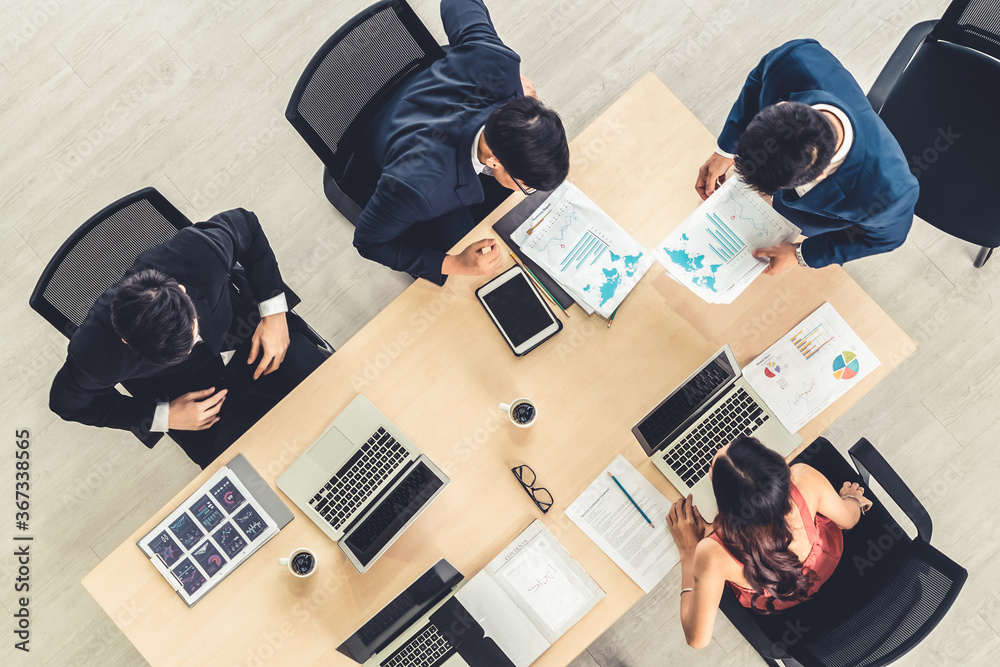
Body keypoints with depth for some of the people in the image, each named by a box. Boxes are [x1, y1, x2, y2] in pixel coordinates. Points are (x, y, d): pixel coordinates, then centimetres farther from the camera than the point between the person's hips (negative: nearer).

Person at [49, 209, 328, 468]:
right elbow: (67, 402, -11)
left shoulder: (201, 253, -37)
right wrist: (164, 417, -17)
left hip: (251, 332, 2)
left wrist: (274, 312, -17)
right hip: (188, 395, -1)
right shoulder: (96, 355, -35)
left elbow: (246, 224, -13)